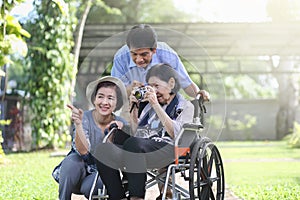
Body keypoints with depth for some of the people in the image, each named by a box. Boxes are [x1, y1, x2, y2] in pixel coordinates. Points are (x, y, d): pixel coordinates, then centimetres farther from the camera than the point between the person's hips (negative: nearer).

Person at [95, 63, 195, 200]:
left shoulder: (185, 106, 13)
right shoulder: (149, 105, 29)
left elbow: (175, 134, -6)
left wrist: (156, 105, -7)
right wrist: (133, 108, 18)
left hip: (166, 149, -6)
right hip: (141, 147, 6)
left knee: (133, 144, -37)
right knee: (103, 149, -22)